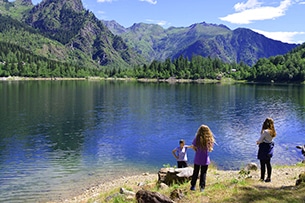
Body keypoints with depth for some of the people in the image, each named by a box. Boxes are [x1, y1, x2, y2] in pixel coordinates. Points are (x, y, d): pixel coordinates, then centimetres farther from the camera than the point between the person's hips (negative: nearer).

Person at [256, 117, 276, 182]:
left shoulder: (265, 132, -24)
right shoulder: (272, 131, -1)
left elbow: (260, 140, -17)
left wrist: (258, 142, 5)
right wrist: (260, 141, 8)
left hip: (264, 148, -8)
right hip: (269, 147, 8)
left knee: (263, 164, 3)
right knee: (268, 163, 16)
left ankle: (262, 178, 12)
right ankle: (269, 177, 23)